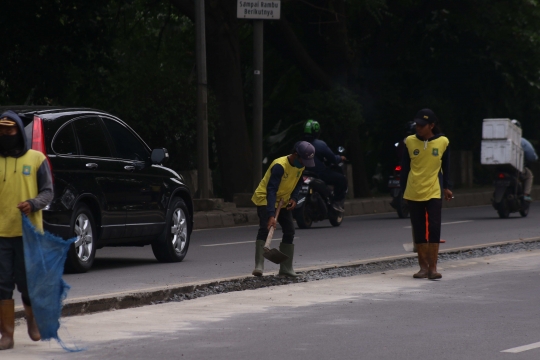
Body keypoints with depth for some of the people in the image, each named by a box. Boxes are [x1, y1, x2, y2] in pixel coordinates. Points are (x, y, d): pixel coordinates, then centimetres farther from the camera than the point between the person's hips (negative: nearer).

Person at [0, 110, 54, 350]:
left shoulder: (36, 159, 4)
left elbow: (48, 191, 2)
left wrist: (33, 204, -18)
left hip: (28, 232, -1)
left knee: (27, 283, 4)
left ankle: (32, 319, 34)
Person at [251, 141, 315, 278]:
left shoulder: (301, 165, -6)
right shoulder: (279, 166, -31)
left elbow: (298, 182, 11)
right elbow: (271, 190, -37)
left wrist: (294, 197, -10)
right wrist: (271, 215, -44)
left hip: (283, 202, 8)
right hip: (265, 199, -8)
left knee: (289, 231, 4)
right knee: (265, 229, -23)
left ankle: (286, 268, 10)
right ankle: (259, 266, -29)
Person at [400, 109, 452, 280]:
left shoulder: (443, 142, 0)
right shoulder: (410, 142, 1)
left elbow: (446, 166, 10)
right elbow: (405, 168, 7)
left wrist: (445, 187, 13)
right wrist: (403, 190, 6)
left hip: (434, 193, -1)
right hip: (414, 193, 1)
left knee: (434, 228, -9)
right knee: (419, 231, 5)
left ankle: (433, 267, -7)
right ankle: (423, 266, 12)